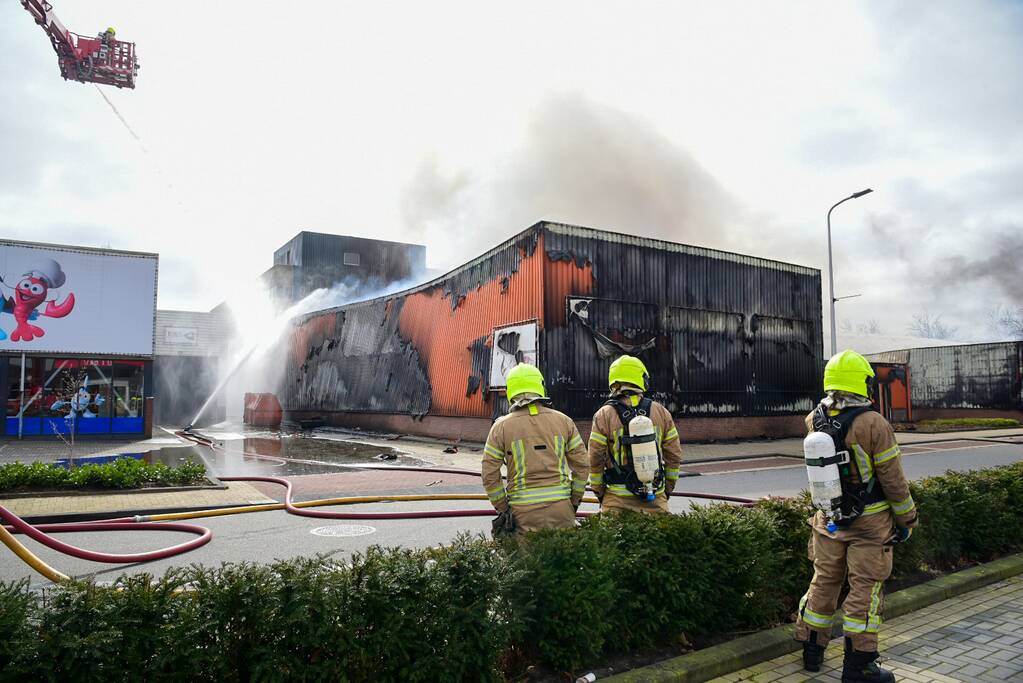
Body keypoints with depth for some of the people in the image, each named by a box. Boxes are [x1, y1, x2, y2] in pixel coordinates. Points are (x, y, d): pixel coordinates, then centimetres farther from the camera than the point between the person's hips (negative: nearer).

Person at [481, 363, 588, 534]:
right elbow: (581, 464, 7)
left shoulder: (501, 427, 0)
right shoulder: (563, 420, 5)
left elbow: (489, 475, 0)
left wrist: (503, 508, 9)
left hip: (523, 512, -1)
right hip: (560, 507, 2)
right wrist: (574, 500, 16)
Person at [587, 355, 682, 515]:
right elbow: (674, 455, 7)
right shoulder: (661, 412, 3)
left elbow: (595, 460, -4)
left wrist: (599, 492, 9)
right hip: (656, 497, 2)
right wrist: (668, 488, 18)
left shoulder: (604, 415, -5)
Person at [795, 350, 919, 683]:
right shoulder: (873, 424, -20)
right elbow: (893, 480, -13)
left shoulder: (814, 421, -5)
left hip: (829, 519, 5)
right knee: (865, 588, 5)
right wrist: (906, 519, 1)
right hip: (869, 522, -5)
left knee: (824, 581, 16)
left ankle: (812, 651, 28)